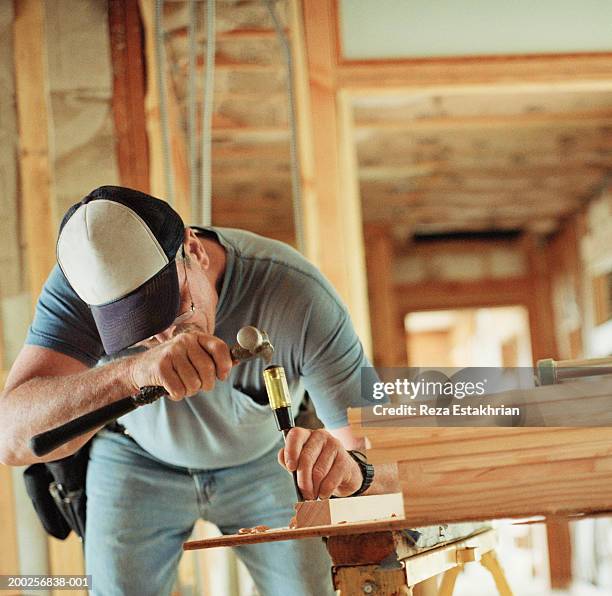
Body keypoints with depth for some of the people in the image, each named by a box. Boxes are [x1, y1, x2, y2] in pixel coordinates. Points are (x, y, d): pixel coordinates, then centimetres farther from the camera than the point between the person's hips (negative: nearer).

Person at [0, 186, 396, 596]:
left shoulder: (300, 294, -35)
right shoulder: (84, 279, -33)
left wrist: (351, 468, -57)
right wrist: (132, 372, -63)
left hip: (265, 462, 0)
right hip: (137, 462, 0)